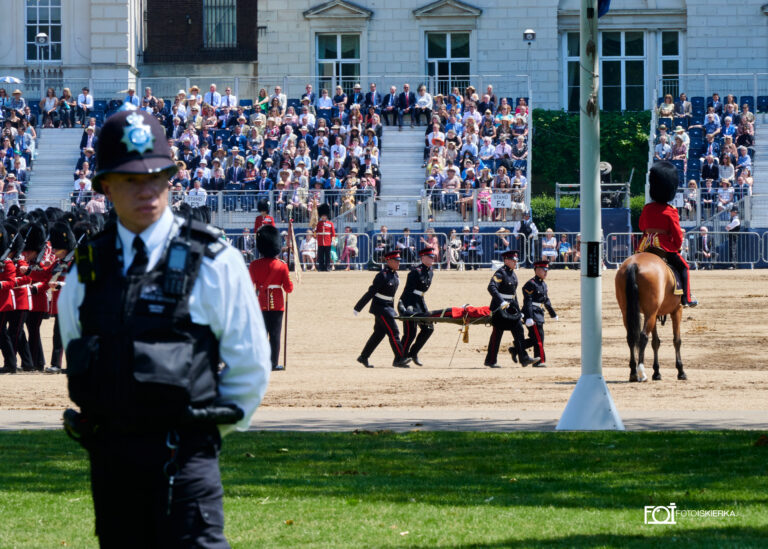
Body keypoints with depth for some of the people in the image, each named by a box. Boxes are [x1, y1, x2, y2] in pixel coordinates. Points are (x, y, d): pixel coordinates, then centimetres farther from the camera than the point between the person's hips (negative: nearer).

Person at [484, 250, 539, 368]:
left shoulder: (513, 274, 14)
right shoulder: (500, 274, -14)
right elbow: (491, 287, -28)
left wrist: (517, 309, 24)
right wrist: (501, 302, -37)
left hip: (511, 307, 8)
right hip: (500, 308, -8)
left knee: (519, 330, 1)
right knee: (497, 333, -2)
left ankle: (524, 358, -1)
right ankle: (490, 361, 7)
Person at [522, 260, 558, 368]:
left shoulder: (543, 284, 16)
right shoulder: (531, 284, -12)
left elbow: (546, 300, 28)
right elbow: (527, 301, -19)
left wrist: (553, 314, 33)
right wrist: (529, 317, -26)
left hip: (539, 314, 9)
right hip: (533, 315, -9)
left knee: (535, 339, 11)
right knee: (538, 338, -9)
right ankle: (540, 360, -6)